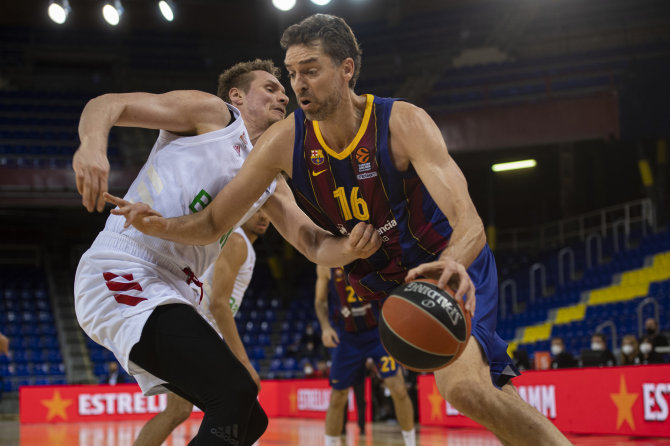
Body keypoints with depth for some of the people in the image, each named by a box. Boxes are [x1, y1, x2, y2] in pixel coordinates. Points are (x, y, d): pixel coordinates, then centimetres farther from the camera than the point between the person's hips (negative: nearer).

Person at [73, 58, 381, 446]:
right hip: (123, 273, -9)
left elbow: (314, 244, 13)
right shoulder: (211, 113, 2)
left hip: (176, 290, 9)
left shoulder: (269, 182, 23)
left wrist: (351, 247, -12)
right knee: (236, 393, -24)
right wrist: (92, 146, -28)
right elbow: (107, 105, -5)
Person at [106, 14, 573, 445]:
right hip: (383, 282, 5)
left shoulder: (403, 123, -25)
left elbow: (468, 222, -36)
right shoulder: (285, 141, -13)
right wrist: (159, 225, -31)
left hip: (449, 266, -5)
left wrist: (454, 262, -60)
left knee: (464, 386, -27)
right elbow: (214, 223, -9)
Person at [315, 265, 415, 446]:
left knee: (398, 390, -13)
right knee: (337, 398, 6)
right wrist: (325, 327, -13)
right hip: (346, 337, 2)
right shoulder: (326, 265, -8)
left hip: (377, 331, -1)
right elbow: (320, 302, 4)